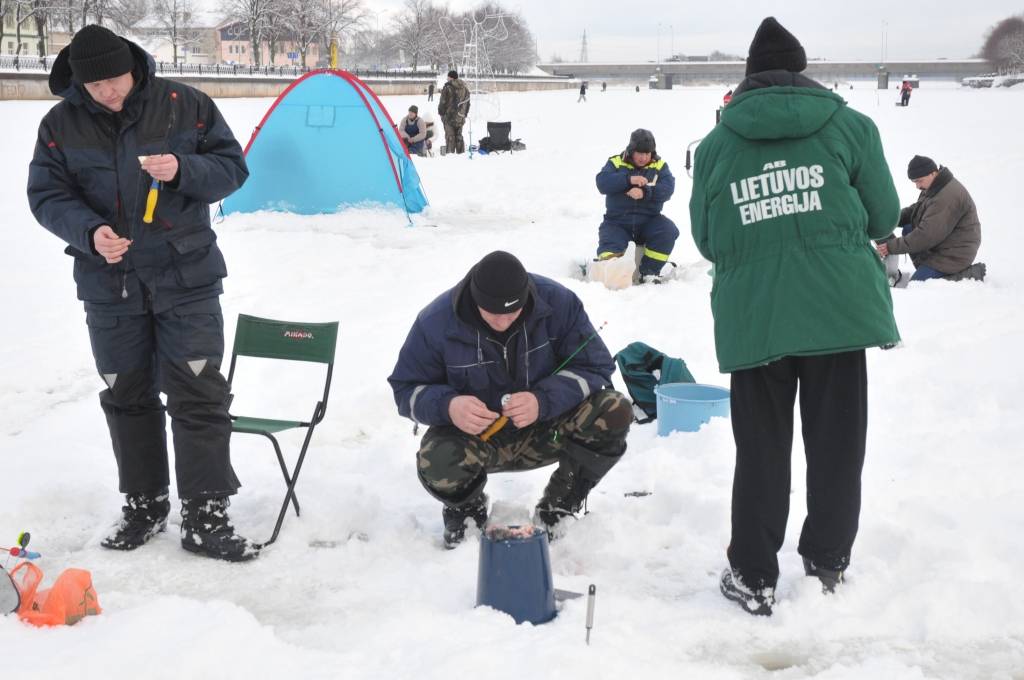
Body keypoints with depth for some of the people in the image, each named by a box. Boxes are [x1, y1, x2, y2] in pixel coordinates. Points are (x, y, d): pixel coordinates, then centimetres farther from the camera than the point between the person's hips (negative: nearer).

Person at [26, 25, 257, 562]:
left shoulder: (184, 106, -7)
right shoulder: (60, 124, -2)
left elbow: (231, 166, -3)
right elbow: (46, 195, -1)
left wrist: (183, 170, -23)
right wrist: (89, 232, -21)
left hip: (186, 278, -2)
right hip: (108, 286, 3)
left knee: (198, 395, -5)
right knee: (127, 397, 13)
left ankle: (205, 518, 3)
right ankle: (143, 505, 29)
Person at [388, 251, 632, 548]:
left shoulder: (558, 302, -18)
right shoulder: (437, 321, -19)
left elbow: (595, 367, -15)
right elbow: (407, 389, -9)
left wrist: (544, 400, -34)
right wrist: (448, 406, -33)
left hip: (546, 429, 2)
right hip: (476, 435, -1)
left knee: (615, 413, -26)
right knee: (436, 463, -36)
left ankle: (557, 507, 0)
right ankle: (466, 509, 5)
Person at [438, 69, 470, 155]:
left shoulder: (447, 87, -12)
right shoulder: (465, 88, 8)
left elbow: (443, 102, -9)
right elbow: (467, 102, 15)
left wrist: (441, 112, 5)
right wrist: (465, 114, 23)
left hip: (449, 116, -6)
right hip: (460, 118, 6)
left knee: (450, 137, -2)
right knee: (459, 136, 13)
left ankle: (450, 153, -5)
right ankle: (461, 153, 14)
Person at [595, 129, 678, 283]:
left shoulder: (659, 166, 6)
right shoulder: (616, 163, 4)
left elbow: (668, 189, -11)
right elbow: (602, 182, -14)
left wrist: (645, 192, -29)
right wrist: (629, 179, -27)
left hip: (649, 220, 1)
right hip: (617, 222, -1)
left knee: (669, 230, -23)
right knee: (610, 247, -28)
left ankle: (650, 271, -12)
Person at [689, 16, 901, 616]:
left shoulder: (716, 143, 6)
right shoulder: (850, 125, 2)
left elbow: (706, 239, 12)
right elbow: (884, 217, 7)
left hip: (751, 317, 1)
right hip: (838, 311, -1)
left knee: (761, 449, 10)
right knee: (836, 442, 13)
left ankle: (753, 577, 15)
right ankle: (828, 564, 24)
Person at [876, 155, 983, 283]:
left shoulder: (948, 198, -28)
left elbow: (926, 236, -28)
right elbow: (913, 211, 16)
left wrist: (892, 247, -23)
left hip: (954, 255, -11)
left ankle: (966, 275, -8)